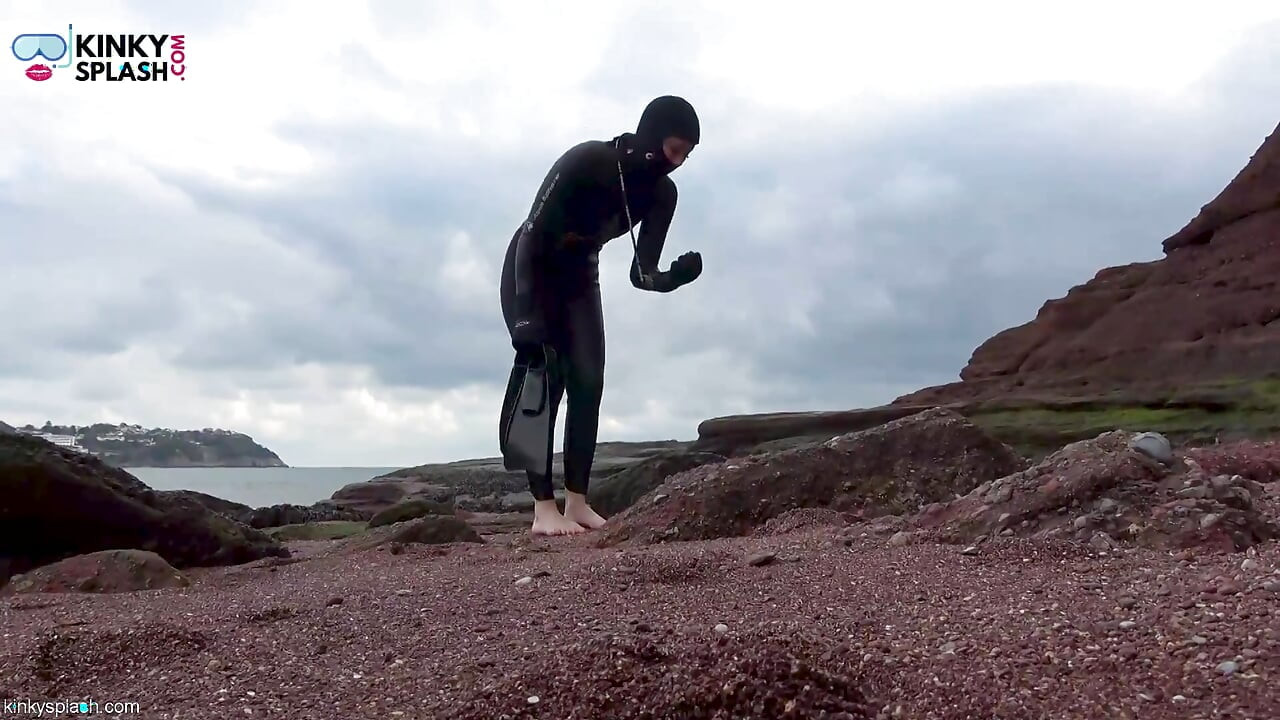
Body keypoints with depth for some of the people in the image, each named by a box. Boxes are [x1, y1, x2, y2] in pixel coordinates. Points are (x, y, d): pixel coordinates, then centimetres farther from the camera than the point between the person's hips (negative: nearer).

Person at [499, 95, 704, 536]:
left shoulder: (662, 193, -12)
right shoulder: (586, 160, -29)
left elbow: (641, 272, -13)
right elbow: (531, 236, -29)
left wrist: (675, 277, -37)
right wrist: (527, 320, -35)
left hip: (580, 277, 6)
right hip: (530, 272, -5)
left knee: (588, 383, -5)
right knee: (546, 383, -13)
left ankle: (577, 503, 0)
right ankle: (543, 508, -11)